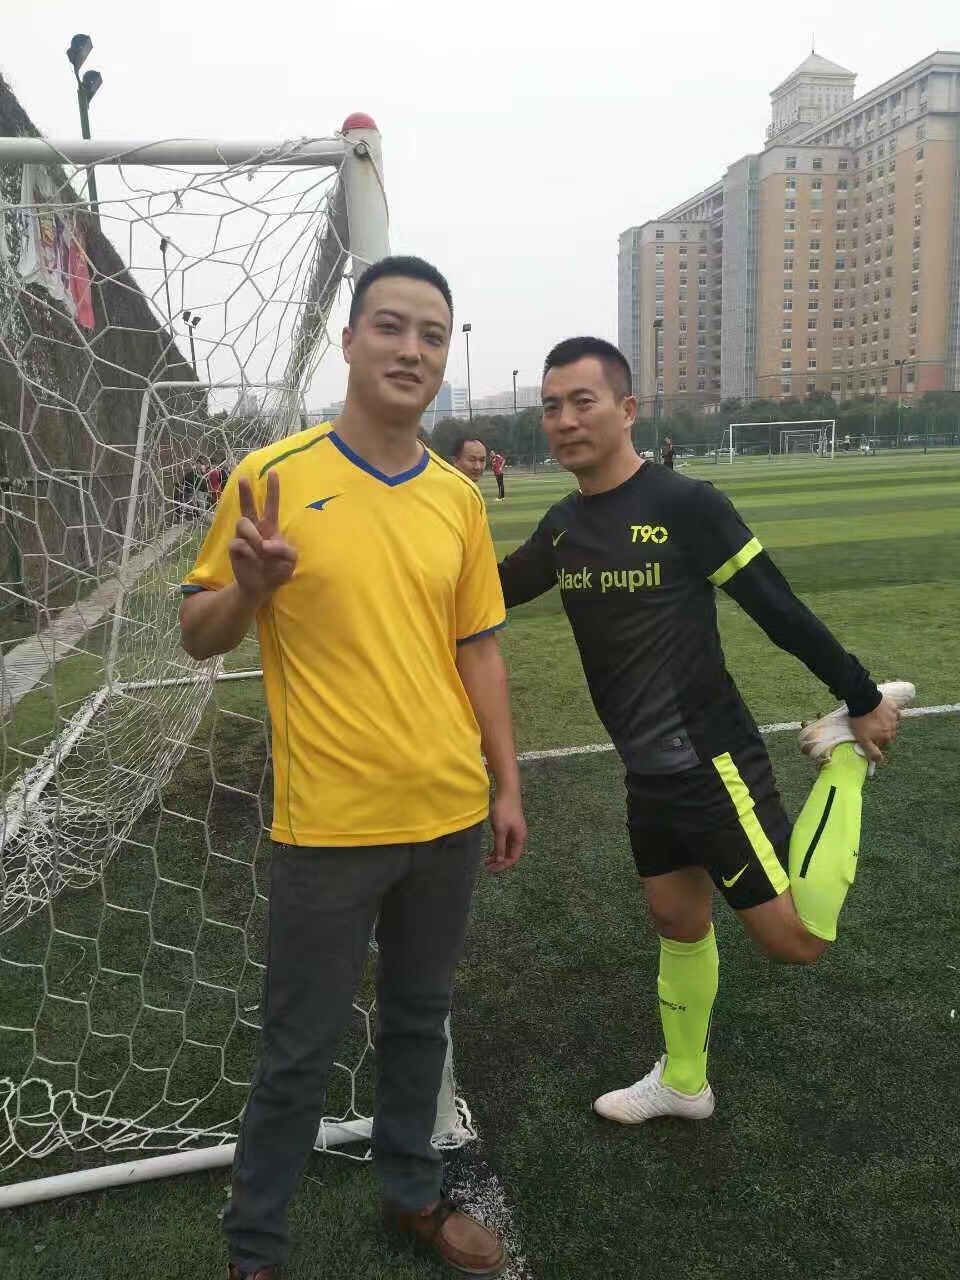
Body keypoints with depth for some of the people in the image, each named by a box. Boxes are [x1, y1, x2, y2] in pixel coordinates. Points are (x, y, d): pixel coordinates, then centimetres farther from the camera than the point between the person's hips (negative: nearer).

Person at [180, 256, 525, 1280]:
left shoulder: (457, 494, 5)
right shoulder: (272, 476, -8)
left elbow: (476, 648, 11)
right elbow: (197, 635, -3)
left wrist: (507, 784, 10)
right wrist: (249, 587, -24)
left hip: (448, 814, 5)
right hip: (329, 824, -4)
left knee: (419, 1018, 20)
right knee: (299, 1051, 9)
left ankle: (411, 1193, 43)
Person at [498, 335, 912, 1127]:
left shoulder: (685, 503, -18)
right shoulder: (562, 524, 4)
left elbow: (779, 609, -14)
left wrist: (863, 697, -6)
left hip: (712, 764, -6)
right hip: (647, 772, 6)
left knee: (797, 941, -1)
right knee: (679, 923, 21)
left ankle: (847, 755, 16)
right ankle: (683, 1083, 41)